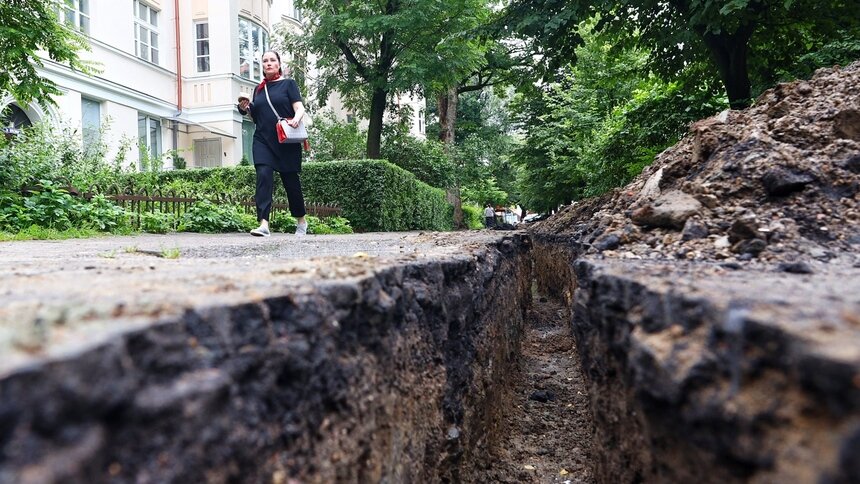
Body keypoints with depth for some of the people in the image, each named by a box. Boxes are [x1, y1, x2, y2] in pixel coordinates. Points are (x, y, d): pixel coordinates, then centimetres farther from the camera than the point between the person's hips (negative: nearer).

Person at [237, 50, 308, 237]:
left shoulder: (288, 84, 6)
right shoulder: (258, 89, 18)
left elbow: (299, 107, -6)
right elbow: (256, 118, 23)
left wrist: (296, 118, -27)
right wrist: (246, 108, 3)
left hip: (286, 142, -3)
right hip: (263, 141, 3)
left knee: (290, 179, 3)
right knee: (263, 175, -15)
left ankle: (301, 221, 23)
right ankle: (263, 223, -23)